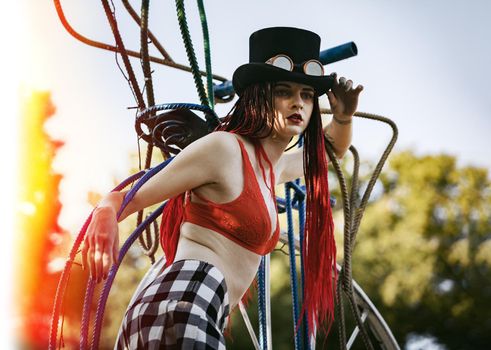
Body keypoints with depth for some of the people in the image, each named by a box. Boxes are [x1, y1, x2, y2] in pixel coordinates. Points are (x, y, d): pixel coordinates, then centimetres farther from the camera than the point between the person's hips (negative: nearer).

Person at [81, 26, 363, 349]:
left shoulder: (274, 167, 22)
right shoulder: (224, 147, -3)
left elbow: (332, 150, 44)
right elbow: (126, 199, -4)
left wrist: (344, 116, 22)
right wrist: (105, 217, -26)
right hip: (182, 308, -10)